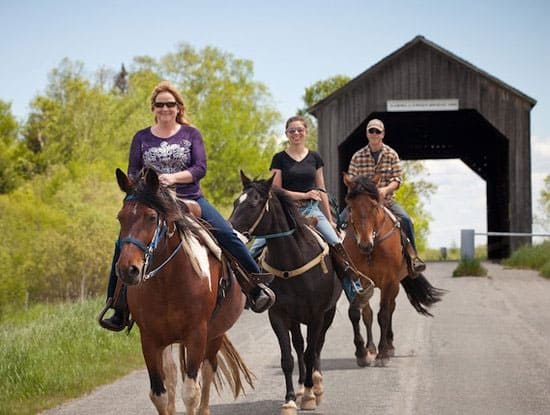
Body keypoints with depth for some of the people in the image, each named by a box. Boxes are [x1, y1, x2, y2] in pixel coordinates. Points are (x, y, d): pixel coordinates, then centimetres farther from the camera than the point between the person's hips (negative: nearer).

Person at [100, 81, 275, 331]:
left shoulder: (191, 134, 6)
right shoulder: (142, 138, 10)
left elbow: (200, 168, -6)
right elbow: (132, 174, 6)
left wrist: (174, 178, -22)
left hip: (191, 200, -1)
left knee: (228, 235, -20)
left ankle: (256, 287, -6)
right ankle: (118, 312, -12)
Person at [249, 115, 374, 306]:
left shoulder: (314, 158, 12)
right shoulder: (279, 159, 4)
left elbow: (321, 190, 15)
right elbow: (276, 191, -1)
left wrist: (330, 219, 12)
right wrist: (304, 194, -11)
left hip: (311, 210, 1)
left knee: (336, 243, -22)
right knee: (257, 247, -18)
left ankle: (356, 286, -20)